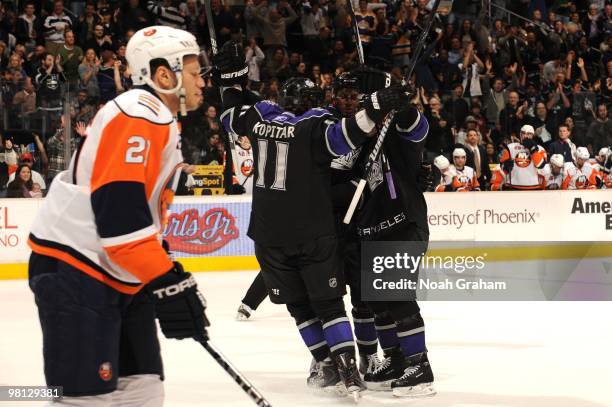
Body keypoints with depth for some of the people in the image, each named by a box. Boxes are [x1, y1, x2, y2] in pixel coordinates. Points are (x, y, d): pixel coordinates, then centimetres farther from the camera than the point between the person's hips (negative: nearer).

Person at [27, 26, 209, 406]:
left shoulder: (159, 122, 18)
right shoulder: (138, 115, -17)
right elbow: (118, 211, -25)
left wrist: (166, 273, 23)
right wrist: (169, 282, -24)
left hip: (116, 276, 11)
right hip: (75, 271, -11)